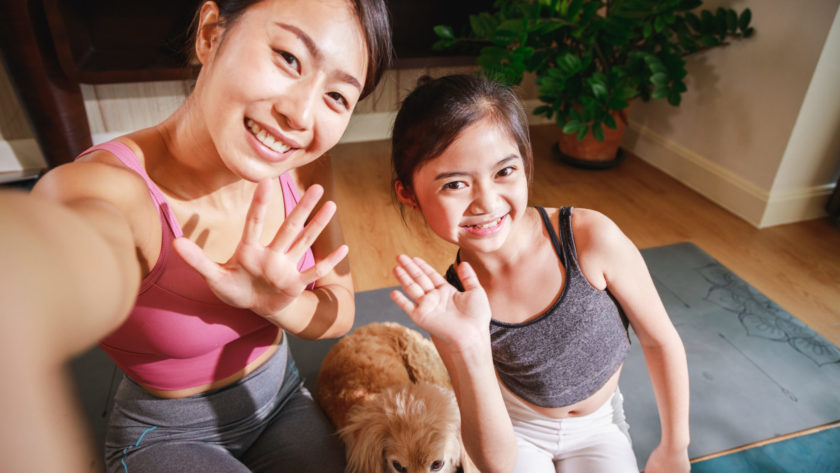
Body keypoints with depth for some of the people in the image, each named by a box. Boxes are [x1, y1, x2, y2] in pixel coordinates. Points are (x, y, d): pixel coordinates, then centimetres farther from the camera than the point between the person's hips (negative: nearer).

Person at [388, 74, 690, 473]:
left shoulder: (591, 238, -30)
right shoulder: (450, 302, -26)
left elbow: (660, 340, -13)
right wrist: (469, 349, -42)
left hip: (598, 428, 1)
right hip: (515, 431, 0)